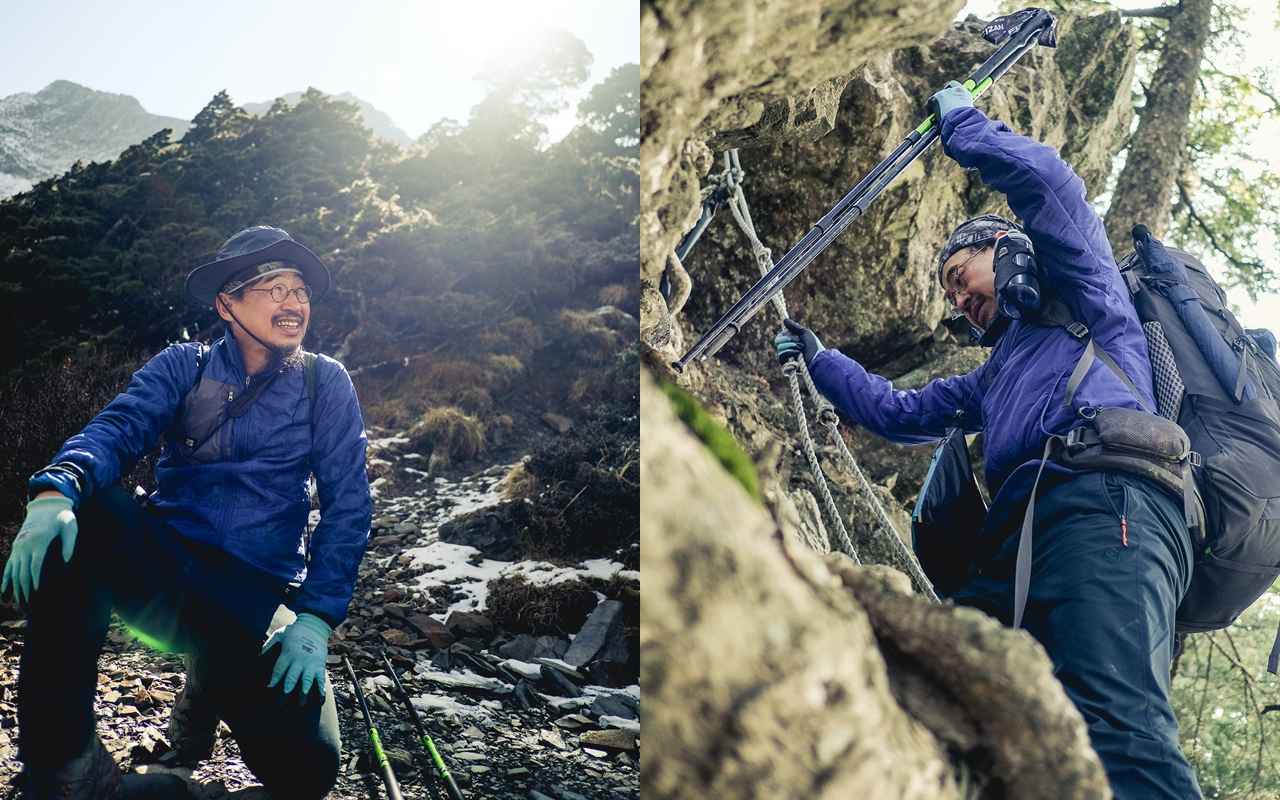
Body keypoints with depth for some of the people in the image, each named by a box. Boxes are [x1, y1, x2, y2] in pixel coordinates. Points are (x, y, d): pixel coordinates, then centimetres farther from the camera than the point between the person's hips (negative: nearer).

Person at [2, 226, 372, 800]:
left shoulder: (325, 384, 4)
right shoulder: (184, 367, 7)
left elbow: (347, 506, -1)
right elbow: (119, 430, -10)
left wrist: (316, 617, -13)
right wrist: (55, 491, -33)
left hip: (257, 599, 0)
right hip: (160, 571, 1)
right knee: (79, 511, -30)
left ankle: (213, 685, 16)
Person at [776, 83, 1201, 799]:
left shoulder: (1083, 292, 21)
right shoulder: (995, 378, 43)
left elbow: (1048, 181, 3)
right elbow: (898, 413, 51)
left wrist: (961, 121, 19)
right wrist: (818, 358, 53)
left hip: (1108, 503, -8)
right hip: (1021, 547, 8)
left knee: (1116, 724, -31)